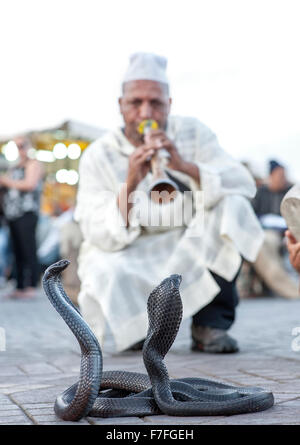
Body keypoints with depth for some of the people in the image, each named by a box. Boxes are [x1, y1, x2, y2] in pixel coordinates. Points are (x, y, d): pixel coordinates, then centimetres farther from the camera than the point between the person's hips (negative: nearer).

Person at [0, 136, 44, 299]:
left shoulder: (33, 164, 1)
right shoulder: (15, 168, 25)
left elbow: (30, 184, -14)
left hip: (26, 214, -8)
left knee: (29, 251, -11)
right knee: (17, 253, 5)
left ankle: (31, 287, -12)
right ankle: (20, 287, 7)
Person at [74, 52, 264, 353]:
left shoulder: (193, 133, -2)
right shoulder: (98, 156, -8)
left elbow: (245, 184, -15)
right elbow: (99, 237, -16)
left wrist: (184, 166, -31)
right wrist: (129, 185, -34)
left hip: (193, 253, 3)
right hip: (130, 258, -2)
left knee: (231, 204, -21)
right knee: (104, 275, -34)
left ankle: (209, 326, -13)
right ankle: (138, 322, 4)